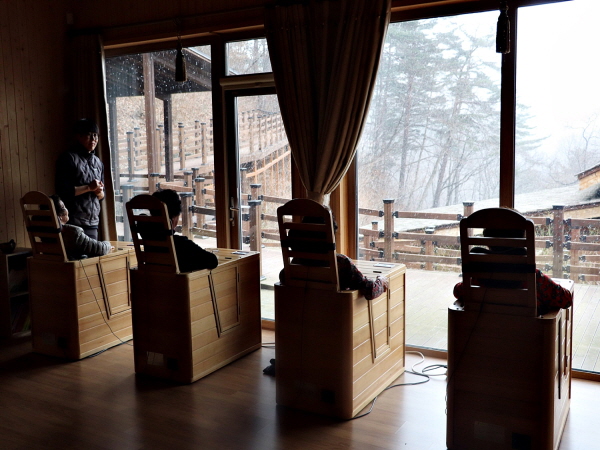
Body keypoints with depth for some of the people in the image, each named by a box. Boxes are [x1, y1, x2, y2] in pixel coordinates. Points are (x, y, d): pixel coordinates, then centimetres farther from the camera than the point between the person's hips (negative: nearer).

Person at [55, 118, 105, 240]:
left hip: (93, 222, 6)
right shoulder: (68, 158, -4)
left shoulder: (98, 162, 15)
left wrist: (99, 191, -2)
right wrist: (89, 188, -14)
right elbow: (63, 191, -12)